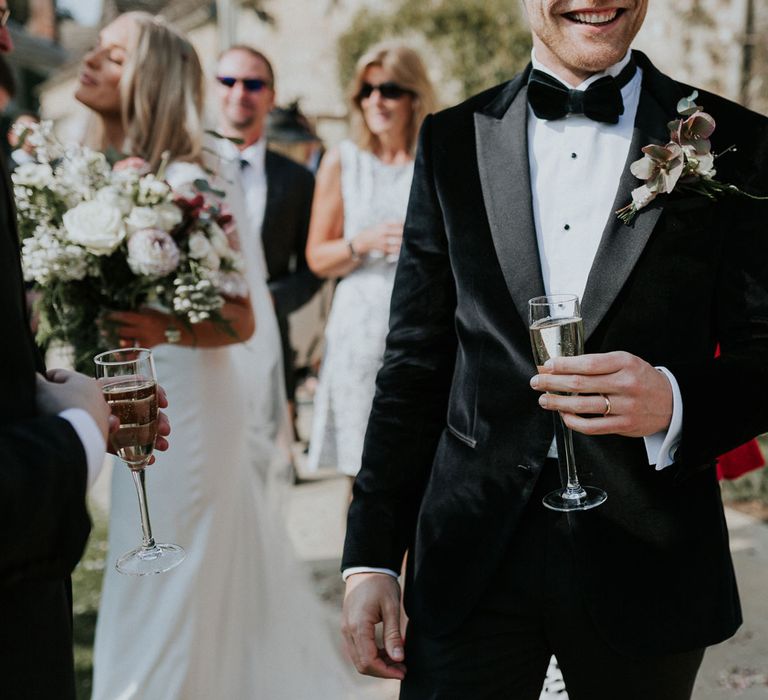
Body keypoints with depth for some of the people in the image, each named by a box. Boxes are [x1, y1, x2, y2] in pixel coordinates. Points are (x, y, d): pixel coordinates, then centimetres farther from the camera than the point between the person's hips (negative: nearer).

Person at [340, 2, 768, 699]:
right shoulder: (452, 139, 4)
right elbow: (414, 364, 5)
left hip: (647, 563, 0)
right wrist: (371, 556, 2)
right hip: (472, 558, 1)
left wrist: (673, 403, -22)